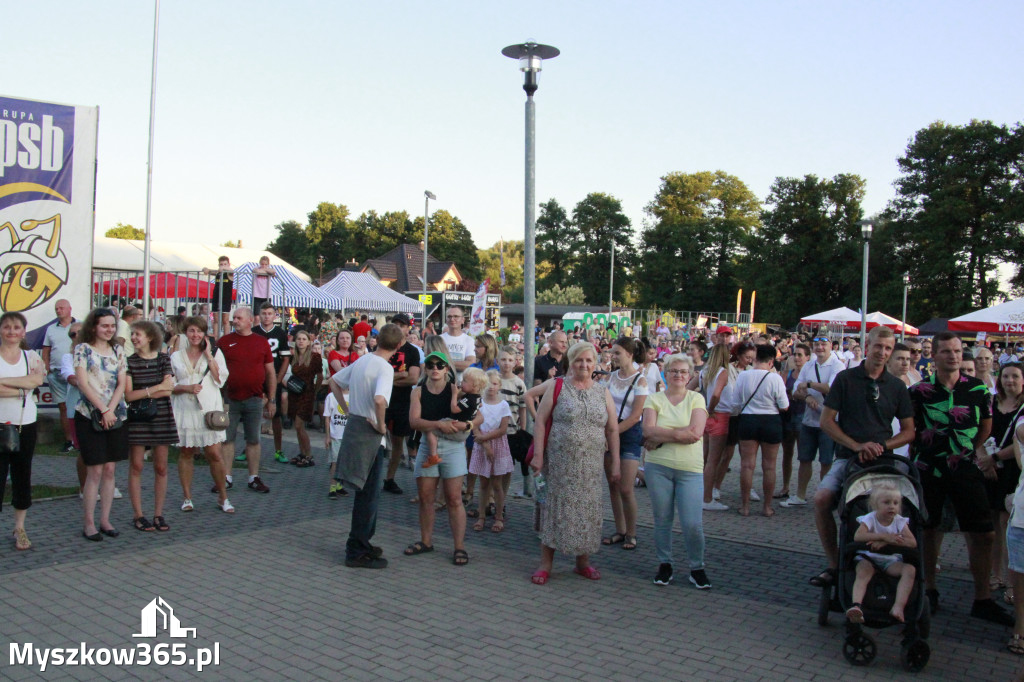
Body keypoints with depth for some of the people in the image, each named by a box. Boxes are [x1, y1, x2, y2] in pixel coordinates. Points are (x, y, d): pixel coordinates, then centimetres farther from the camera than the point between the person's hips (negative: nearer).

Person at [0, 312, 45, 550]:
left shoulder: (32, 357, 7)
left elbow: (38, 379, -13)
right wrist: (23, 388, -15)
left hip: (25, 425, 3)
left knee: (22, 476, 10)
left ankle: (20, 528, 21)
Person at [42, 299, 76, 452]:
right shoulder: (51, 329, 16)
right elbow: (46, 350, 17)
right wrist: (47, 368, 4)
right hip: (56, 373, 4)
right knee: (63, 407, 5)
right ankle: (68, 440, 9)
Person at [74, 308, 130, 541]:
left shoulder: (118, 351, 11)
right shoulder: (83, 349, -2)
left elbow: (122, 383, 4)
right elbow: (83, 383, -10)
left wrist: (111, 410, -9)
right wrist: (103, 410, -13)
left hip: (115, 416, 4)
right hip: (89, 416, -4)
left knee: (109, 469, 5)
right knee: (95, 471, -5)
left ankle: (105, 520, 13)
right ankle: (88, 523, 4)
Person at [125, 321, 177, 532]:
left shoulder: (163, 358, 4)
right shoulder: (129, 362, 0)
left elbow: (168, 390, -6)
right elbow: (128, 395, -9)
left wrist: (141, 393, -10)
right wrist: (155, 388, -10)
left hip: (162, 418, 2)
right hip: (136, 419, -1)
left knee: (161, 467, 4)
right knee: (136, 467, 1)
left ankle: (158, 514, 13)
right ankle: (137, 515, 9)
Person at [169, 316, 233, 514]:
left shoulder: (215, 353, 8)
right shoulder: (176, 356, 10)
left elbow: (220, 380, -3)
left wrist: (208, 355, -6)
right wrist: (186, 388, -10)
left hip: (208, 409, -1)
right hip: (185, 410, 1)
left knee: (214, 454, -5)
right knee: (186, 453, 6)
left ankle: (223, 497, 7)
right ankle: (187, 498, 16)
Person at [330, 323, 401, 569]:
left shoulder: (362, 361, 9)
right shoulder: (385, 368, -17)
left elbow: (334, 381, 21)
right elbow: (379, 400, -34)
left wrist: (347, 409, 18)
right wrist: (381, 425, -18)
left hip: (353, 426, 8)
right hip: (370, 435, -8)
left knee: (366, 492, 19)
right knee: (369, 494, 1)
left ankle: (361, 543, 29)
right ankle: (357, 551, 6)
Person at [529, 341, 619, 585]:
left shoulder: (603, 393, 9)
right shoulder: (557, 387, 1)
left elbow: (612, 430, 10)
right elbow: (541, 421, -2)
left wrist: (615, 463, 5)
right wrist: (538, 455, -10)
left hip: (591, 465, 3)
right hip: (559, 462, -3)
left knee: (587, 510, 7)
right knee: (556, 508, 0)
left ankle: (583, 562, 23)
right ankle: (545, 564, 10)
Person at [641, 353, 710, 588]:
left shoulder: (696, 399, 5)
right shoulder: (654, 399, 6)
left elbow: (696, 432, -10)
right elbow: (649, 431, -9)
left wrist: (661, 436, -10)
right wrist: (681, 433, -14)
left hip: (690, 470, -1)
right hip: (658, 467, 1)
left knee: (692, 524, -4)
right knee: (662, 520, 8)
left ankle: (696, 567, 15)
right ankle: (664, 564, 25)